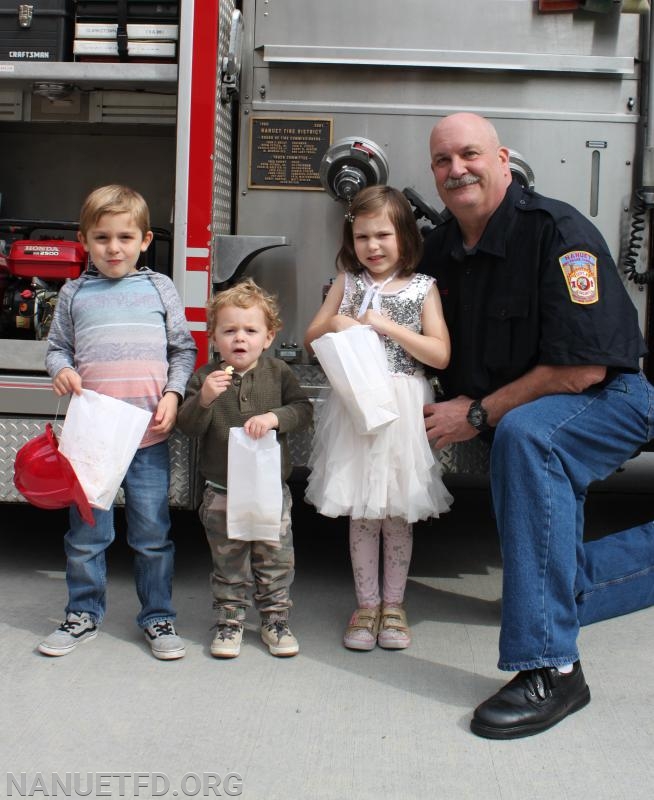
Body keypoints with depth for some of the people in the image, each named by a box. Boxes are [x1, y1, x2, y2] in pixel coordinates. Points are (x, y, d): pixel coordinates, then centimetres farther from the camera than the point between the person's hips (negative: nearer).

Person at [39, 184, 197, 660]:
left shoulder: (159, 288, 5)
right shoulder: (75, 294, 7)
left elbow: (184, 349, 7)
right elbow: (57, 347, 14)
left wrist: (173, 394, -6)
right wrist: (61, 369, -7)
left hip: (149, 435, -1)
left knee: (153, 534, 7)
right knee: (86, 535, 10)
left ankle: (158, 617, 22)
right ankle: (84, 614, 27)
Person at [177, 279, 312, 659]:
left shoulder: (278, 372, -1)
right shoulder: (205, 377, -4)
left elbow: (304, 409, -6)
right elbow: (190, 426, -9)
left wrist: (275, 417, -24)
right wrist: (204, 399, -27)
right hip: (222, 491, 0)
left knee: (276, 560, 9)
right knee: (229, 563, 10)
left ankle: (276, 619, 26)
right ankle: (230, 621, 25)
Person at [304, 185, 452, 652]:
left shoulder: (423, 288, 2)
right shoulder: (348, 283, 7)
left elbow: (440, 355, -6)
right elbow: (311, 342, 11)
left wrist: (389, 326, -14)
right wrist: (332, 324, -10)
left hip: (403, 408, -1)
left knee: (399, 512, 7)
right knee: (362, 512, 6)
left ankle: (393, 604, 21)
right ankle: (367, 605, 17)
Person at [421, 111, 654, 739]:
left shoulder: (556, 230, -20)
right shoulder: (440, 249, 2)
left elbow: (581, 369, -25)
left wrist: (479, 415, -20)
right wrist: (444, 413, -5)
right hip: (510, 420, 7)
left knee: (524, 434, -41)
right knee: (557, 590, 3)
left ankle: (550, 669, -35)